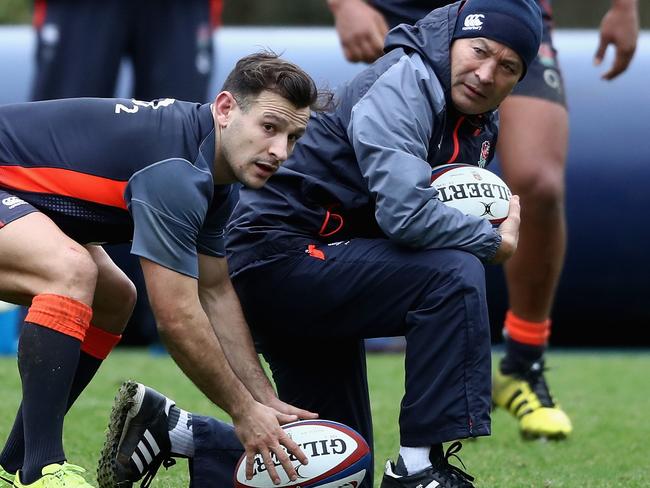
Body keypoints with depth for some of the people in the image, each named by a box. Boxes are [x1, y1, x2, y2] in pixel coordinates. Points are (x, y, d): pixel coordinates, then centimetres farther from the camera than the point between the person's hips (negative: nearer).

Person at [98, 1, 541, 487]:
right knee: (454, 276, -27)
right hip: (279, 255, -10)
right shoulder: (404, 83, -18)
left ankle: (164, 429, 18)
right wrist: (497, 241, -17)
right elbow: (404, 212, -31)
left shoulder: (478, 129, 11)